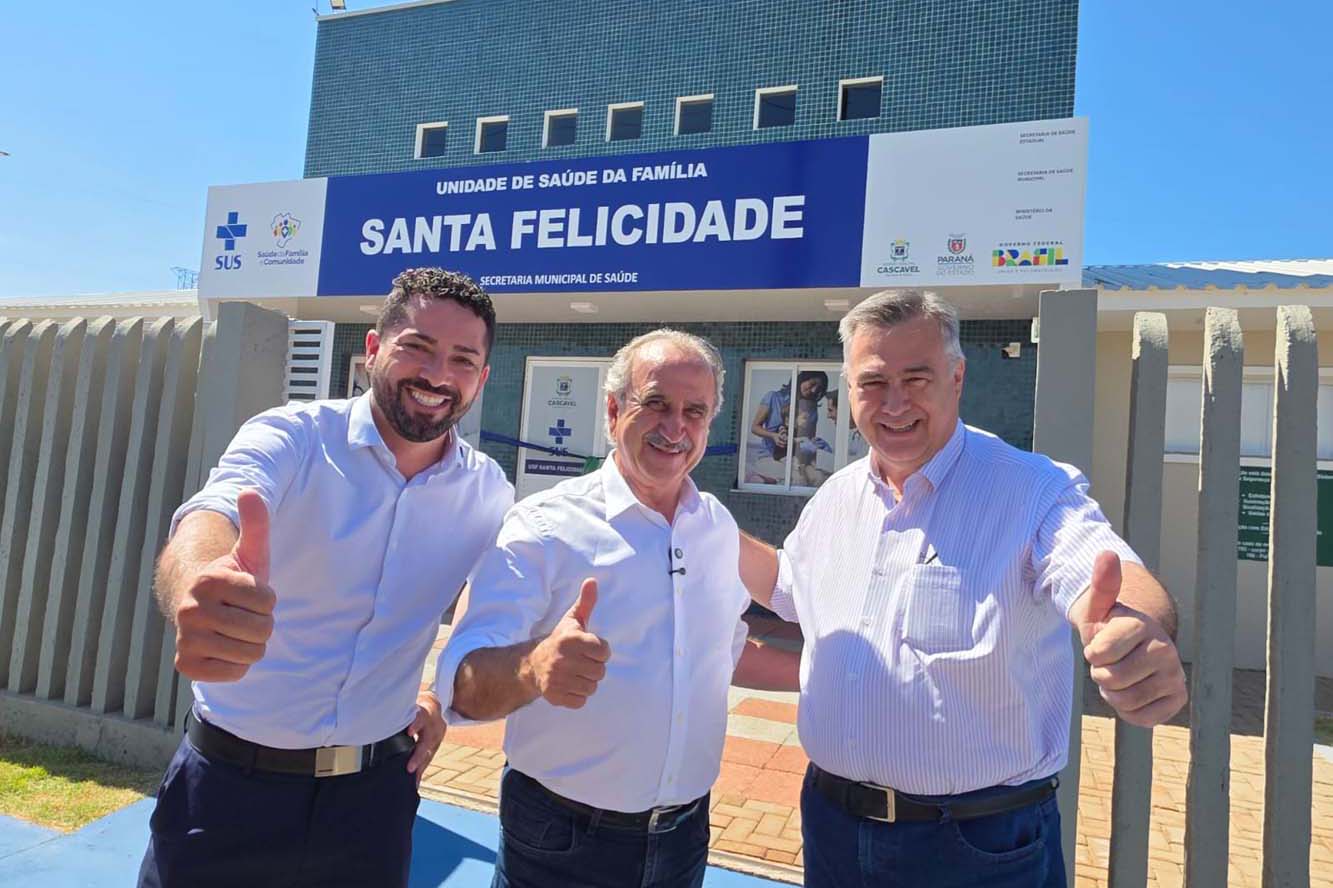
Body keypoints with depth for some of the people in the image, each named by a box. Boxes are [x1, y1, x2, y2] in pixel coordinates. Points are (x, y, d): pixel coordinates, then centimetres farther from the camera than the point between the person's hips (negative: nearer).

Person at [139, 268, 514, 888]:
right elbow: (210, 516, -34)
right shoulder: (293, 437, -14)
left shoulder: (490, 493, -4)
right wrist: (197, 584, -55)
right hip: (230, 783, -2)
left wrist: (442, 694, 3)